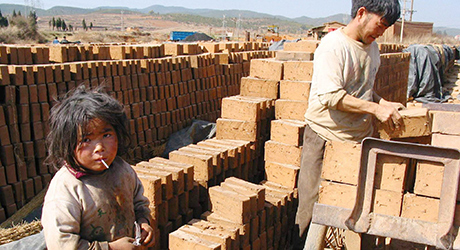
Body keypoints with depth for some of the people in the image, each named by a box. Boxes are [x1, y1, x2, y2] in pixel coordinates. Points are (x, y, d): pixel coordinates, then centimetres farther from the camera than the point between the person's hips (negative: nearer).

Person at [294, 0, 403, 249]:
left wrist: (384, 103, 5)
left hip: (361, 139, 7)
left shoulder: (371, 47, 13)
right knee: (313, 206, 1)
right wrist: (375, 108, -22)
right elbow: (330, 95, -24)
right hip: (326, 138, -7)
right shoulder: (333, 45, -14)